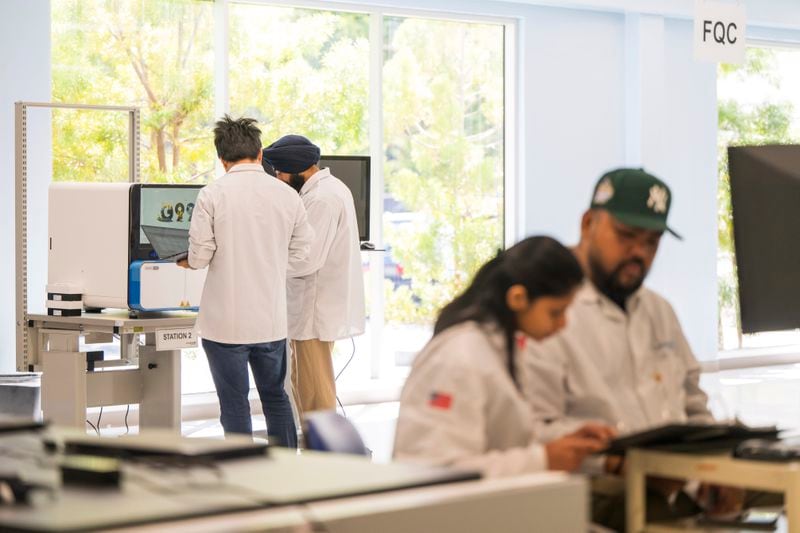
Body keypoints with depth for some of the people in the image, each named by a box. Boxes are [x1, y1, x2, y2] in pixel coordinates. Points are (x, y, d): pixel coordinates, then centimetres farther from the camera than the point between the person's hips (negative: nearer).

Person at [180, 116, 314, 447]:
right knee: (275, 395, 18)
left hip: (226, 320, -4)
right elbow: (300, 253, 6)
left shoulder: (212, 195, -11)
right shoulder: (288, 196, -1)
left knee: (234, 402, 5)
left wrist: (188, 261, 11)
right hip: (272, 318, 4)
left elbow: (200, 257, -11)